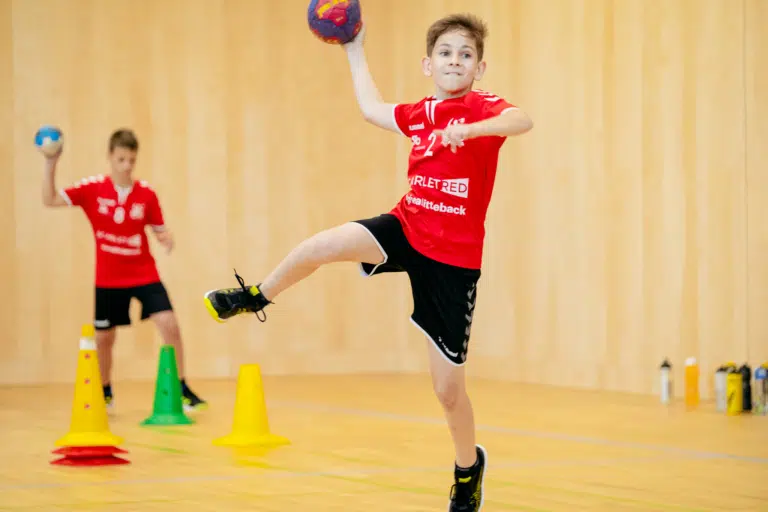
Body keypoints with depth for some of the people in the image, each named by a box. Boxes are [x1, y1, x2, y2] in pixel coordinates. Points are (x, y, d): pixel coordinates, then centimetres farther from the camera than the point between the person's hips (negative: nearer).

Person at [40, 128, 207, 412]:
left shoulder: (146, 193, -6)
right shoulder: (92, 188, -8)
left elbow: (160, 230, 2)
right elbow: (50, 200, -10)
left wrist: (167, 238, -21)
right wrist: (50, 164, -20)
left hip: (144, 275, -1)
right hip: (108, 279, 1)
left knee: (169, 324, -16)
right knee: (104, 337, 12)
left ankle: (182, 389, -3)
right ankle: (105, 393, 35)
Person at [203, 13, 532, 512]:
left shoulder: (484, 107, -9)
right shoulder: (418, 114, 8)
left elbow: (522, 120, -33)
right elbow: (371, 108, 30)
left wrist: (468, 131, -47)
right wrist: (355, 48, 31)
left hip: (455, 259, -4)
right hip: (406, 228, 4)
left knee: (448, 387, 1)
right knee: (323, 245, -24)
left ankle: (469, 466, 29)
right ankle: (255, 297, 5)